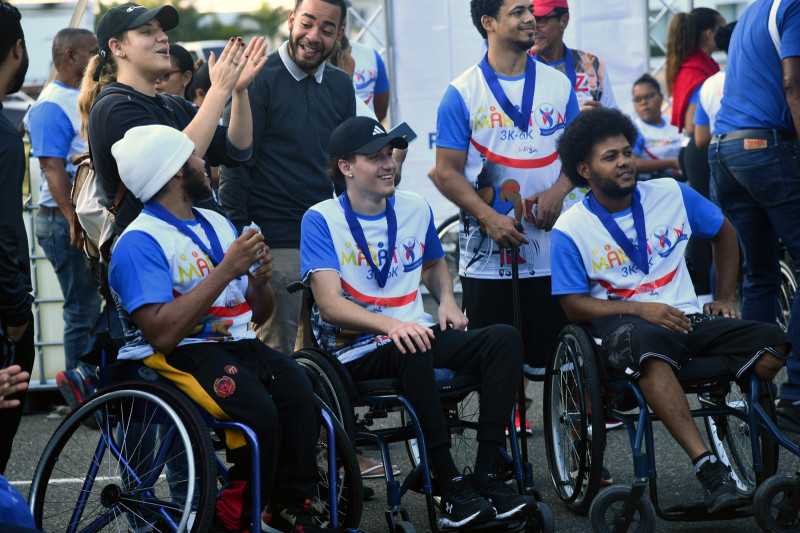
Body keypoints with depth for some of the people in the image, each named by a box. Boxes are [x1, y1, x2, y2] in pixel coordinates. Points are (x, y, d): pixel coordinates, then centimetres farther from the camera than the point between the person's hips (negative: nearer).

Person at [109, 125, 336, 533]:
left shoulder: (217, 224, 19)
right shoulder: (140, 242, -7)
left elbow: (260, 313, 23)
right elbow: (163, 334, -20)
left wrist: (259, 280, -1)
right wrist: (225, 271, -18)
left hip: (239, 344, 7)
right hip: (180, 355, -7)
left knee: (296, 388, -24)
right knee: (257, 409, -32)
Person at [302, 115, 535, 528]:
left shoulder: (415, 209, 12)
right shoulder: (321, 220, -6)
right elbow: (330, 304, -16)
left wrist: (447, 300, 8)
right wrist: (390, 325, -32)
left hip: (416, 336, 6)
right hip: (356, 351, -6)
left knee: (504, 339, -18)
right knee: (414, 350, -39)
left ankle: (487, 477, -24)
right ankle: (451, 486, -33)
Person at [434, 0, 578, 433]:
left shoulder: (557, 85, 11)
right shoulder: (463, 93, 0)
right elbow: (447, 172, -2)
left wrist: (558, 191, -7)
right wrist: (489, 217, -16)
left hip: (551, 248, 2)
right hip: (487, 252, -2)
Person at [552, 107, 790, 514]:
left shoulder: (670, 194, 10)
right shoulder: (570, 229, 1)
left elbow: (723, 234, 25)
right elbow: (574, 306, -3)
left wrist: (725, 298, 15)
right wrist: (639, 309, -17)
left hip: (686, 316, 4)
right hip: (622, 322, -4)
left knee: (771, 344, -24)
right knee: (646, 344, -43)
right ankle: (706, 465, -46)